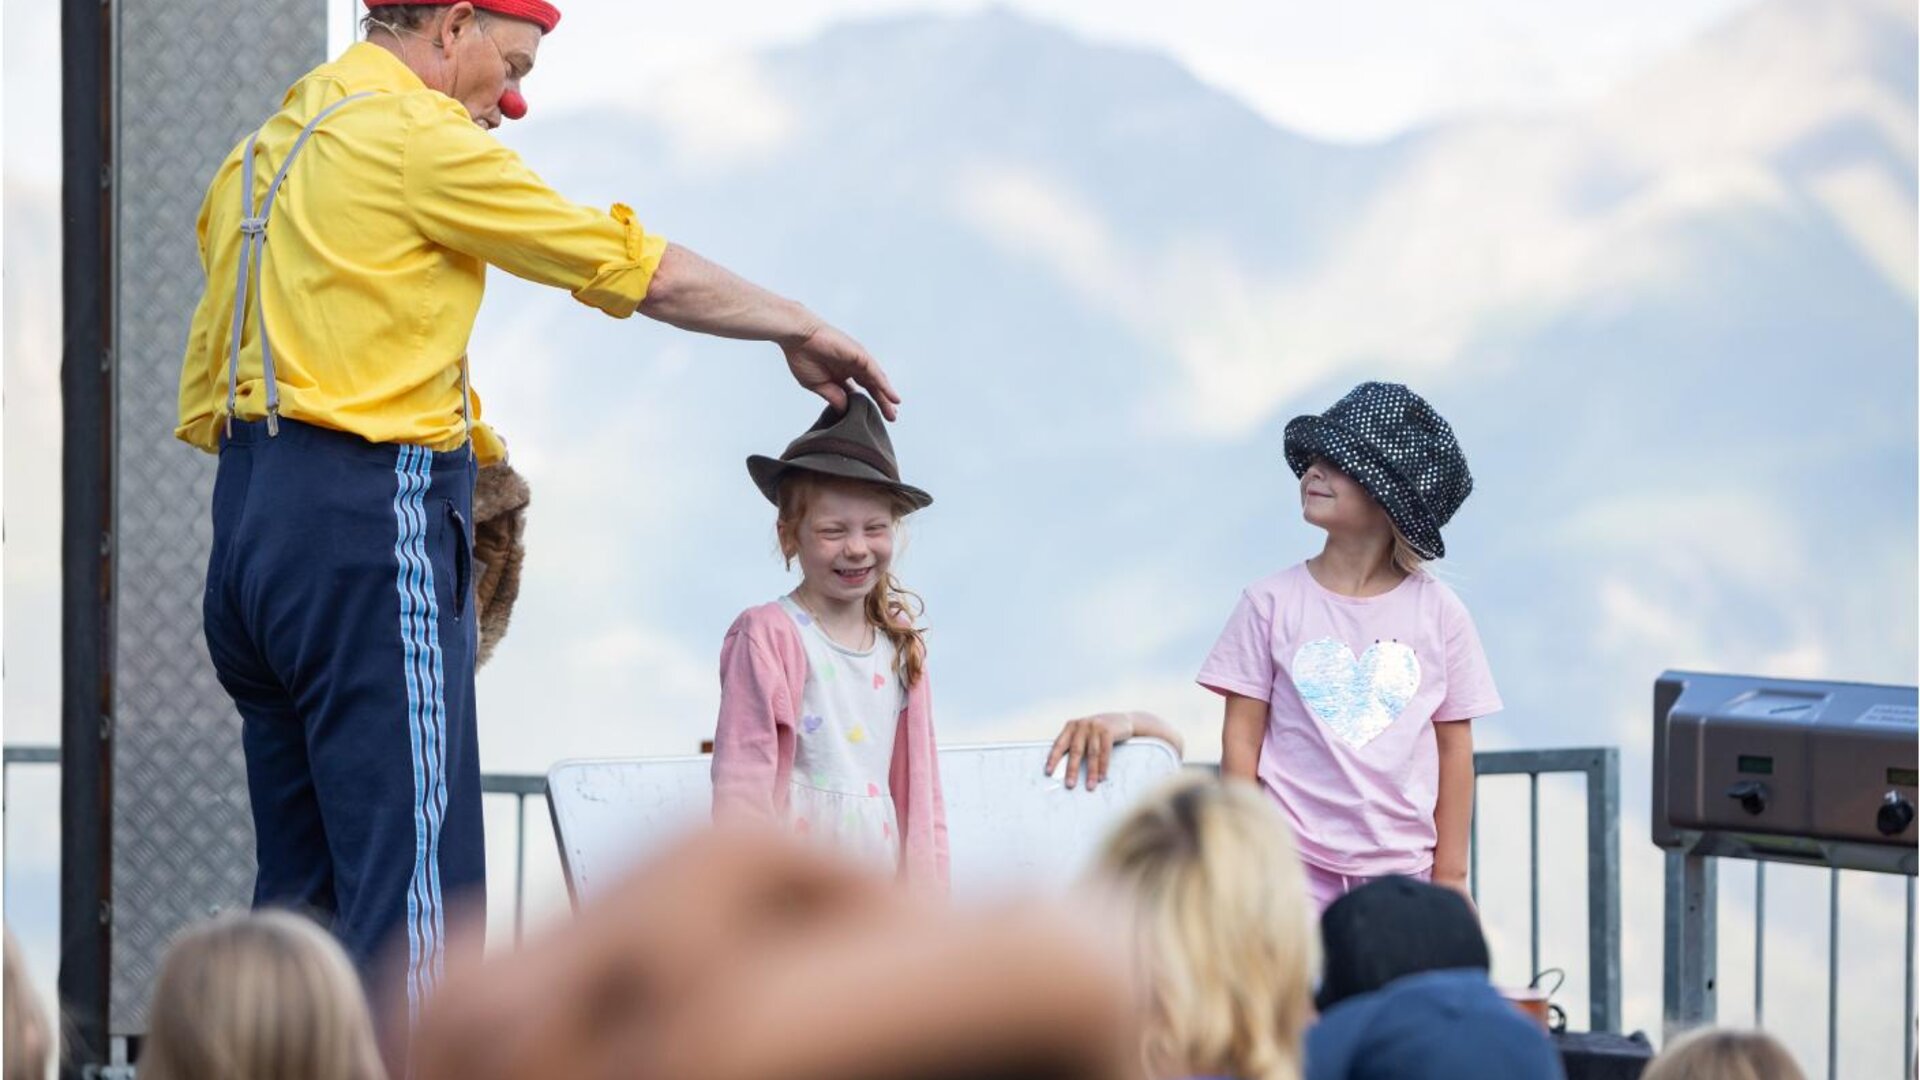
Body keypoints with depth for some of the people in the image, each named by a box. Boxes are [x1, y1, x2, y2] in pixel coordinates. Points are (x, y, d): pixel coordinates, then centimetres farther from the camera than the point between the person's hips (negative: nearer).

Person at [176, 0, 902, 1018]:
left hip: (248, 518, 9)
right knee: (413, 892, -11)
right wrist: (799, 329, 10)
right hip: (368, 523, -9)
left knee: (303, 889, 9)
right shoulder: (412, 132, -6)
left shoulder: (263, 152, 21)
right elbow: (638, 272, -3)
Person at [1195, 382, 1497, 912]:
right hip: (1295, 866, -1)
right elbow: (1242, 735, 2)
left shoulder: (1437, 612, 2)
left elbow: (1454, 747, 6)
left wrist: (1449, 873, 6)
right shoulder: (1271, 603, 1)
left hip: (1402, 868, 1)